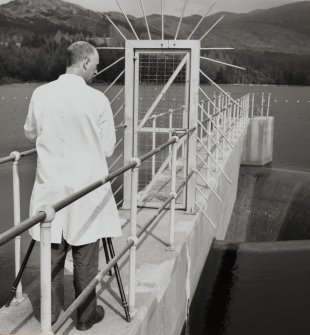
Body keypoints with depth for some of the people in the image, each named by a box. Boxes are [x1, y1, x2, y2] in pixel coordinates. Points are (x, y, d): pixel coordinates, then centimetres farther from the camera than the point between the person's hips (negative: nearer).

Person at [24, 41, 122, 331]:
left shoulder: (41, 94, -3)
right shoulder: (97, 99, -13)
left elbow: (30, 133, 12)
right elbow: (107, 148, -4)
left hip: (51, 186, 3)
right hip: (86, 188, -3)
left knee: (52, 252, 14)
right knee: (85, 256, 9)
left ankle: (51, 313, 28)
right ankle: (86, 316, 23)